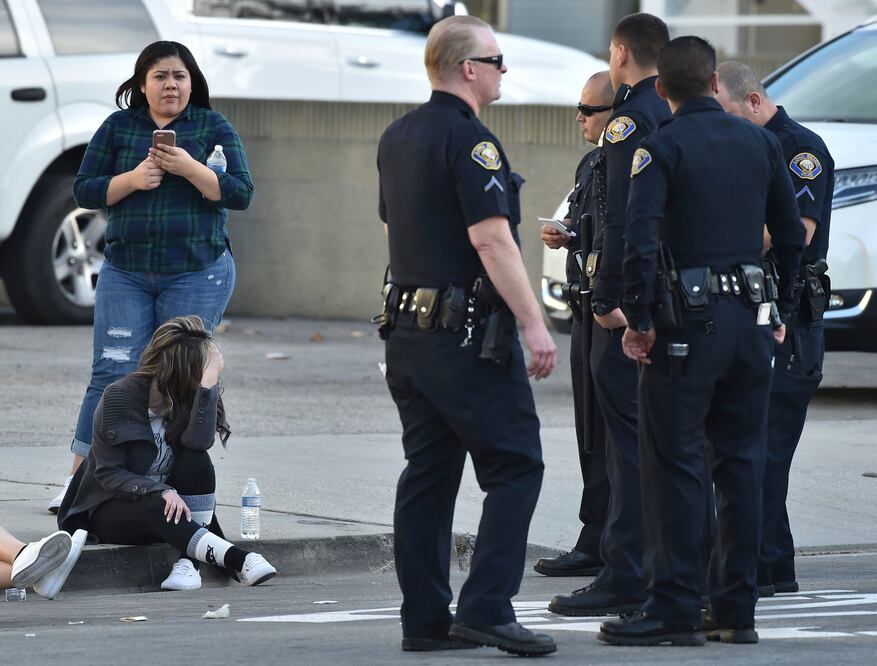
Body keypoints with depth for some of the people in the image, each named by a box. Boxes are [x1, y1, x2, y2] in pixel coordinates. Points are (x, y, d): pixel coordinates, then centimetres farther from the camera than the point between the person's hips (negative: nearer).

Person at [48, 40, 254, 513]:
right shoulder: (118, 127, 8)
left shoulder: (214, 128, 3)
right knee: (113, 373, -5)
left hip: (197, 274, -1)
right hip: (126, 273, 1)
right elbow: (84, 190, 5)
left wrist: (189, 168, -18)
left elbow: (240, 194, -5)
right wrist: (132, 180, -12)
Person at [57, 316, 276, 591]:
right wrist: (160, 492, -32)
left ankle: (188, 561, -34)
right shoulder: (119, 397, -14)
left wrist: (208, 384, -30)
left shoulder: (185, 399, -1)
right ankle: (239, 560, -47)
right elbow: (108, 473, -17)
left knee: (197, 461, -24)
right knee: (156, 507, -37)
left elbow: (200, 441, -23)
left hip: (166, 499, 5)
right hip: (109, 511, -5)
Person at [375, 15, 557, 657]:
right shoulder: (470, 140, -15)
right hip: (469, 332, -9)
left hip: (408, 329, 9)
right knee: (514, 464, -4)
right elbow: (491, 239, -21)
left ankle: (425, 617, 10)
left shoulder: (398, 136, 14)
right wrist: (535, 326, -20)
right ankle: (486, 608, -11)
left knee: (428, 472, 10)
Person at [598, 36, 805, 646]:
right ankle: (738, 611, 11)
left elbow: (641, 240, -17)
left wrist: (638, 320, -11)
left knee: (675, 464, -3)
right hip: (751, 318, 5)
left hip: (688, 320, -5)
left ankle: (676, 611, -6)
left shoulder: (661, 147, -7)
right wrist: (782, 311, 21)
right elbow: (792, 234, 13)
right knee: (740, 461, 10)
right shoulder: (760, 142, 9)